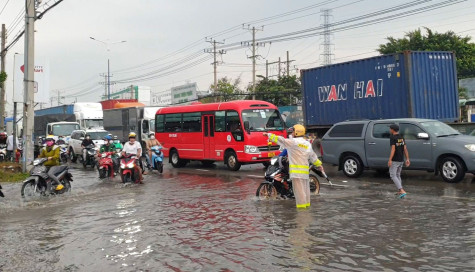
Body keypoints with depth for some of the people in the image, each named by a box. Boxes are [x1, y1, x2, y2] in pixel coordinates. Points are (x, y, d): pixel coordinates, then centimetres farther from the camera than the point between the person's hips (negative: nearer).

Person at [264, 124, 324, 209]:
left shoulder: (293, 142, -9)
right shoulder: (307, 144, 15)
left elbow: (281, 140, -12)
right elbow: (313, 156, 22)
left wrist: (269, 135, -7)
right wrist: (319, 164, 34)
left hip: (296, 169, -8)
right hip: (305, 169, 8)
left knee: (299, 188, -5)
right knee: (305, 187, 16)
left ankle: (301, 205, -4)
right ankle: (307, 203, 24)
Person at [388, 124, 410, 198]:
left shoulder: (392, 137, -13)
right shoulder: (402, 137, 10)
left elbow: (393, 149, -21)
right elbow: (405, 149, 6)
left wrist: (390, 160, -22)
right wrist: (407, 159, 6)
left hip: (394, 160, -8)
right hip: (401, 160, 8)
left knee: (393, 176, -4)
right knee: (398, 175, 18)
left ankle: (402, 191, -18)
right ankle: (399, 192, 17)